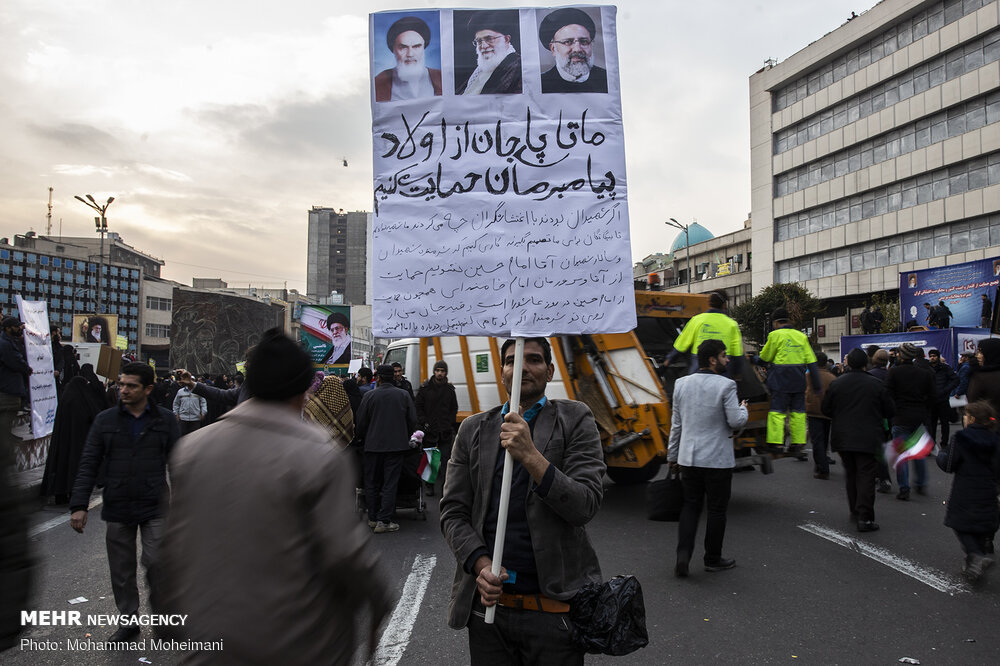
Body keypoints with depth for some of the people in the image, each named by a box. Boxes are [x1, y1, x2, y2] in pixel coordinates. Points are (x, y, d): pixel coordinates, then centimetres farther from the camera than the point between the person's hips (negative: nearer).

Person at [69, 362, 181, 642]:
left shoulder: (165, 420, 1)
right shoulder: (105, 420, 4)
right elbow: (89, 465, 4)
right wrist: (79, 505, -3)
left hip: (155, 507, -2)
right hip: (117, 508, 2)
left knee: (156, 563, -7)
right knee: (122, 570, 10)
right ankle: (128, 621, 27)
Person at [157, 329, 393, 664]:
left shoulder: (191, 447, -2)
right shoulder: (318, 456, -17)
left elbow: (172, 545, 4)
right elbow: (345, 552, -16)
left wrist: (171, 613, 16)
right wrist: (381, 608, 0)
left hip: (211, 637, 4)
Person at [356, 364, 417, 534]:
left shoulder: (369, 396, -4)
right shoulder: (404, 395, 0)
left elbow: (360, 423, 0)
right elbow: (413, 421, 3)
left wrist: (365, 439, 19)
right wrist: (404, 438, 18)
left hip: (373, 445, 0)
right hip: (396, 445, 0)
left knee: (372, 483, 13)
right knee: (390, 483, 2)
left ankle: (373, 518, 20)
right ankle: (384, 521, -1)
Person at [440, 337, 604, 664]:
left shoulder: (575, 420, -1)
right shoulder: (473, 429, 6)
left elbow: (585, 506, -11)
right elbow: (453, 512, 5)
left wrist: (531, 456, -22)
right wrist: (480, 564, -11)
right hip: (488, 603, 2)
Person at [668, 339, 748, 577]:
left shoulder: (681, 384, 3)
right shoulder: (725, 385, -13)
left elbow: (676, 424, 7)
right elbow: (736, 421, -15)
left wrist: (673, 456, 15)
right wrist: (743, 409, 8)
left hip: (689, 457, 4)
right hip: (717, 459, -4)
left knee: (690, 506, 14)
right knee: (717, 509, 10)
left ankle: (683, 555, 0)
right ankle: (713, 559, 22)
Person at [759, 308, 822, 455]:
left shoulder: (775, 335, -6)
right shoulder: (802, 336, 9)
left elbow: (765, 357, 0)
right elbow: (811, 362, 8)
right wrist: (817, 385, 10)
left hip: (780, 380, -5)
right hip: (799, 381, 5)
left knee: (777, 411, -2)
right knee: (798, 411, 11)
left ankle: (776, 443, -8)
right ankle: (798, 443, 12)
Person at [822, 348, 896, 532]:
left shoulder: (836, 384, -1)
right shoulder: (876, 384, -6)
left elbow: (826, 409, 5)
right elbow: (890, 411, 1)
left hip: (843, 438, 3)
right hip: (868, 439, -3)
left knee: (851, 475, 17)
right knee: (866, 476, -2)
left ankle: (855, 511, 25)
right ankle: (865, 518, -7)